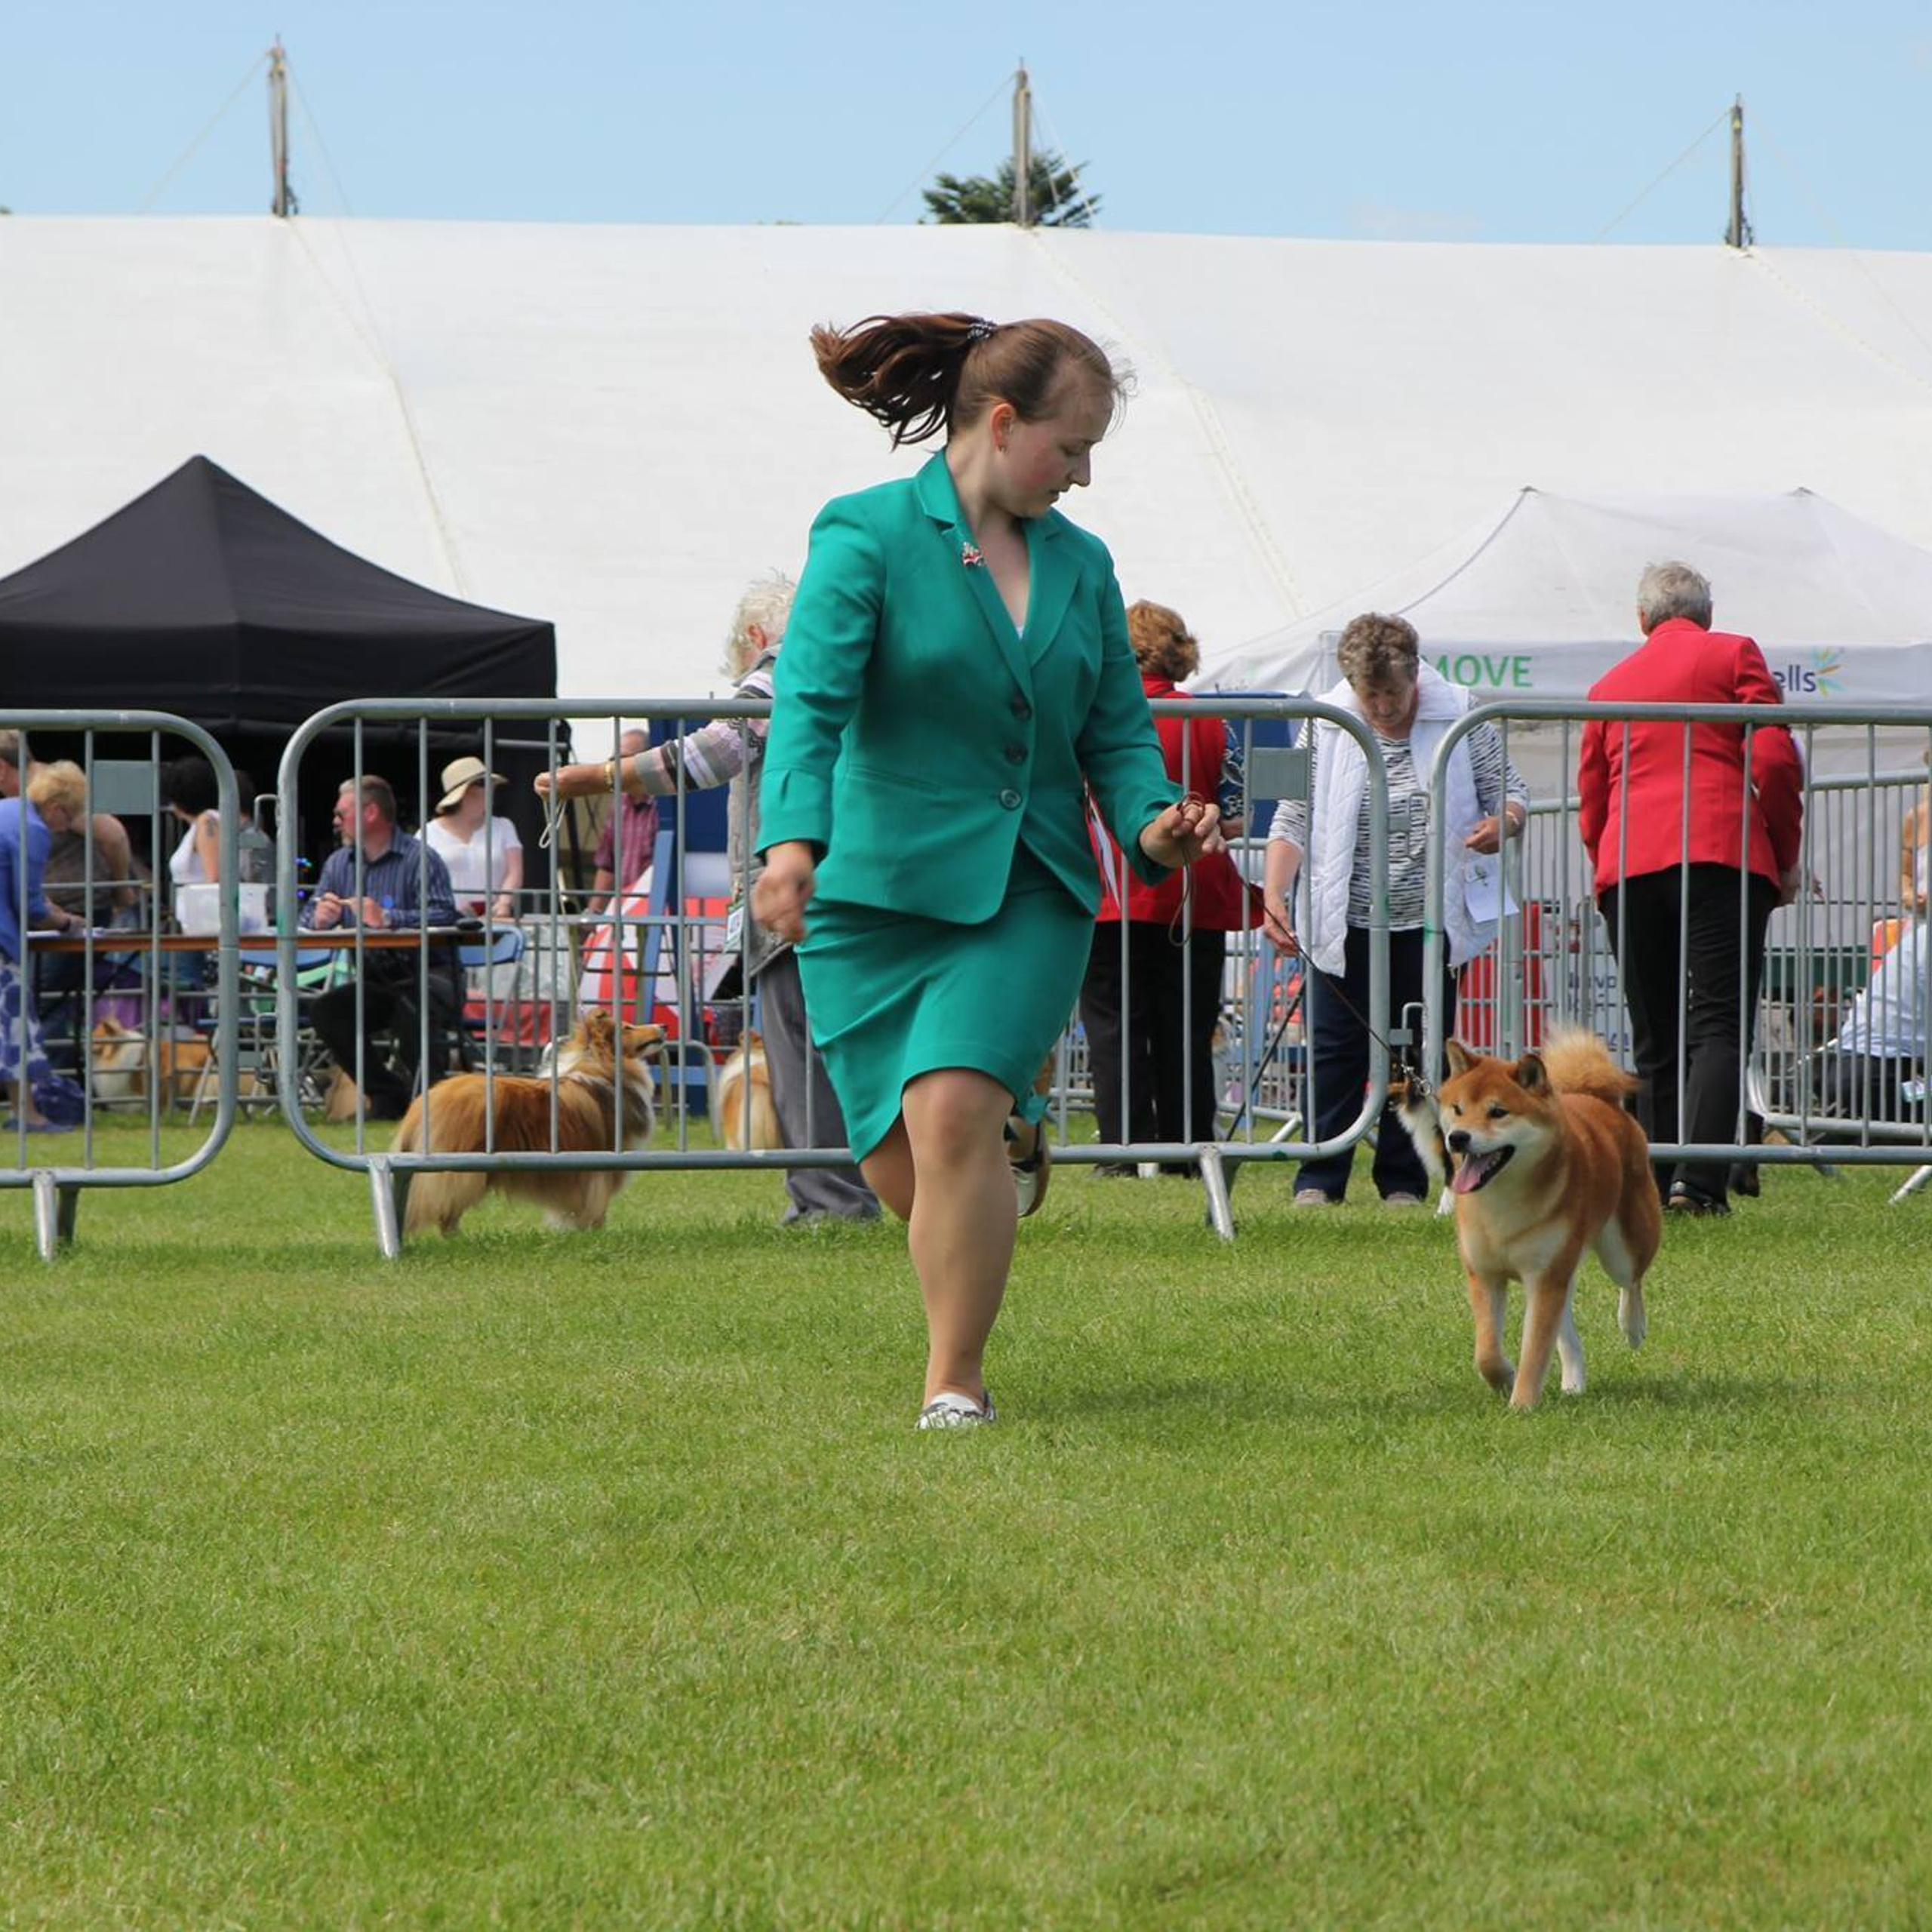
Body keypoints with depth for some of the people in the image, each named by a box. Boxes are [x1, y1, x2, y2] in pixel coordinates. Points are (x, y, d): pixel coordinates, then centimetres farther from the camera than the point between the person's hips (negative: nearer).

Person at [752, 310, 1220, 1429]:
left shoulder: (1080, 565, 10)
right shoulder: (869, 536, -5)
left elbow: (1118, 730, 13)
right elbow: (812, 699, -17)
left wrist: (1151, 821, -10)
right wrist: (794, 841, -33)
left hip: (1028, 894, 2)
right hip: (882, 885, -2)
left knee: (950, 1108, -20)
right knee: (904, 1167, 3)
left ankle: (957, 1382, -11)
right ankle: (1013, 1128, 40)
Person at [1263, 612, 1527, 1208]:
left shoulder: (1459, 717, -1)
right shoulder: (1326, 727, -1)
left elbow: (1508, 790, 7)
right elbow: (1294, 817, -1)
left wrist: (1502, 823, -17)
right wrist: (1275, 892, -15)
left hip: (1429, 921, 0)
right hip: (1345, 922, 0)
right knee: (1337, 1049, -1)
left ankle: (1403, 1180, 12)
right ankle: (1320, 1179, 4)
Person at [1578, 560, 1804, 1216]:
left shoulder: (1609, 686, 21)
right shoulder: (1733, 655, 8)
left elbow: (1590, 803, 20)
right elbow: (1773, 760, -2)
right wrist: (1786, 857, 6)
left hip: (1627, 867, 4)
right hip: (1722, 855, -4)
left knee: (1655, 1044, 9)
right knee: (1720, 1026, -10)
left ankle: (1656, 1184, 5)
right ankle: (1698, 1180, -25)